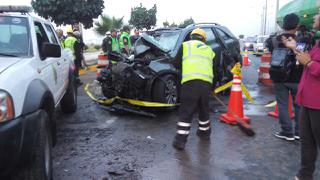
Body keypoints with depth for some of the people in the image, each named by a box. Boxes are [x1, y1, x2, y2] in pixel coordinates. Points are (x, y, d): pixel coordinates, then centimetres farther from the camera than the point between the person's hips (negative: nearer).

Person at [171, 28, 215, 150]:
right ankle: (204, 132, 39)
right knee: (204, 109, 24)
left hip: (190, 81, -4)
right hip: (207, 82, 4)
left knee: (186, 112, 0)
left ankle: (180, 139, -1)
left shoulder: (186, 45, 14)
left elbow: (176, 64, 12)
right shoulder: (209, 50, 25)